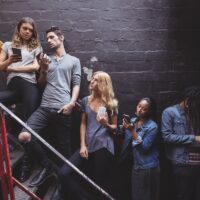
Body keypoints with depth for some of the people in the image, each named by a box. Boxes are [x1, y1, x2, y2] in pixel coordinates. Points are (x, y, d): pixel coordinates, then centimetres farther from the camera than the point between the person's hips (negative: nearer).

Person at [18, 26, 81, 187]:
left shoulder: (74, 61, 11)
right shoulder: (46, 59, 20)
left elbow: (76, 84, 4)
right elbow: (41, 83, 20)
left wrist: (72, 103, -12)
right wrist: (43, 70, 1)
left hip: (63, 109, -3)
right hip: (44, 107, 3)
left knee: (64, 146, 0)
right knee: (24, 136, -14)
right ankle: (46, 166, 4)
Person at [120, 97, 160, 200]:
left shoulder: (152, 126, -15)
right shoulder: (132, 121, 3)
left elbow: (144, 147, -21)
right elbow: (125, 142, 5)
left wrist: (132, 131, -24)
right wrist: (124, 128, -10)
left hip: (148, 168, -6)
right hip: (135, 166, 6)